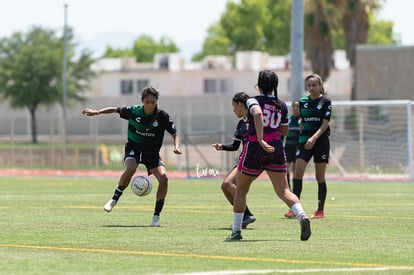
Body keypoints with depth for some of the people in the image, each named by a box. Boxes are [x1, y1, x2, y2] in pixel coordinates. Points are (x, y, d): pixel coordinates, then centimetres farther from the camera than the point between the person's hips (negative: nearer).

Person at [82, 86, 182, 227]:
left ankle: (156, 216, -6)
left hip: (152, 152, 1)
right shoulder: (134, 111, -11)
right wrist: (97, 112, -2)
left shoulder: (162, 116, -13)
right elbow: (115, 110, 6)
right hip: (133, 147, -1)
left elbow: (175, 134, -7)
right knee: (130, 168, -35)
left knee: (163, 178, -21)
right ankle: (114, 199, -12)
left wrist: (176, 146, -27)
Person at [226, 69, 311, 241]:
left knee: (241, 190, 15)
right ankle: (302, 215, -29)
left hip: (254, 149, -3)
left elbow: (257, 113, -28)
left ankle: (236, 231, 16)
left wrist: (261, 140, -30)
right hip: (276, 149, 3)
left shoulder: (253, 101, -4)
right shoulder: (282, 105, 10)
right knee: (283, 191, -1)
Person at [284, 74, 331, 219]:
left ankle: (320, 210, 10)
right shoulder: (303, 102, 10)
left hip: (321, 141, -3)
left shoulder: (325, 101, -3)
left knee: (320, 176, 2)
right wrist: (301, 139, 13)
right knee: (297, 172, -11)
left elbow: (325, 124, -11)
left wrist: (314, 138, -23)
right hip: (304, 141, 3)